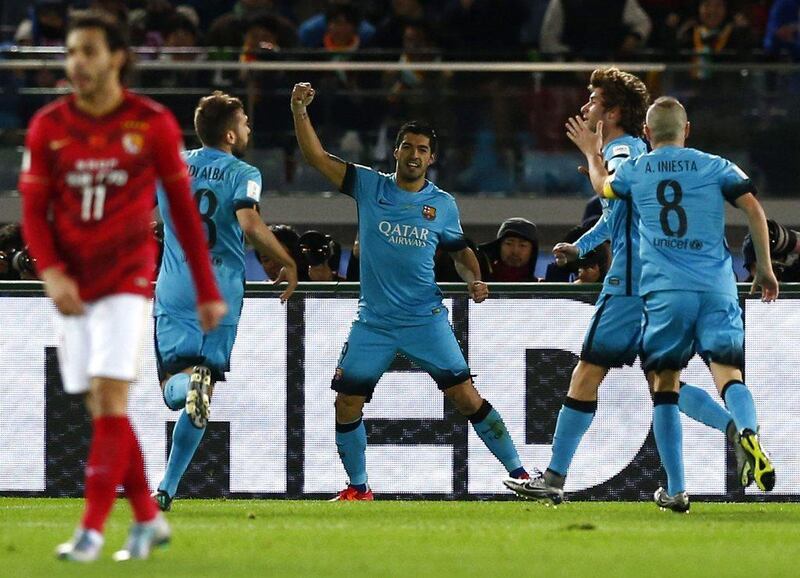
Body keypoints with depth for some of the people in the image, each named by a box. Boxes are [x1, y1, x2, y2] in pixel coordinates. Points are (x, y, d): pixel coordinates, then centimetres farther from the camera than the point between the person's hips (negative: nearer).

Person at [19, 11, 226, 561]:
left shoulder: (153, 124, -4)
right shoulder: (48, 127, 1)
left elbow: (184, 208, 2)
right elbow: (34, 210, 3)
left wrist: (207, 290, 2)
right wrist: (52, 273, -14)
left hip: (126, 281, -3)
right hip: (75, 286, 3)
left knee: (110, 401, -13)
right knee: (103, 408, 6)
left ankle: (92, 529, -12)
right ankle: (148, 518, 19)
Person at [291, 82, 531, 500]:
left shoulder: (443, 205, 4)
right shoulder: (369, 186, 2)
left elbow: (460, 250, 18)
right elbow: (316, 157, -3)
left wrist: (474, 279, -1)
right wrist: (299, 111, -15)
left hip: (426, 320, -1)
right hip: (373, 322, 1)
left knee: (465, 396, -9)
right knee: (347, 403, -1)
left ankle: (518, 473, -2)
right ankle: (358, 488, 17)